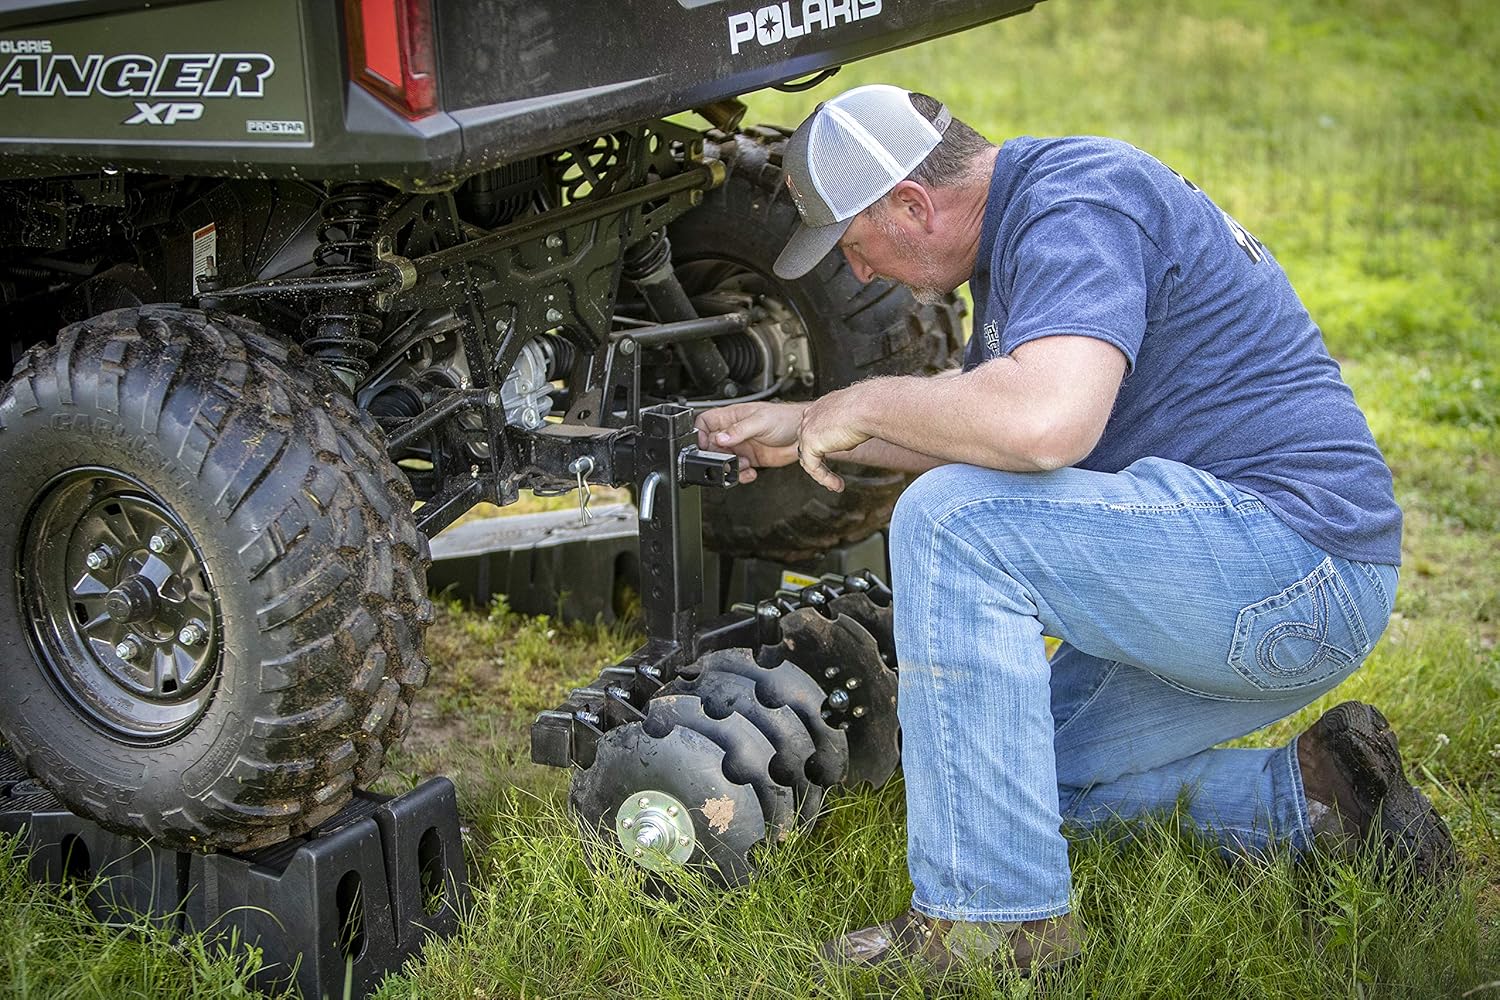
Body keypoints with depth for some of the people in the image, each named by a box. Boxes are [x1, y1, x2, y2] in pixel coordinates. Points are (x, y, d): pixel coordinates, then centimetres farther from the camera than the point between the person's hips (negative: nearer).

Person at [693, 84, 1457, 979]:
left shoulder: (1075, 206, -17)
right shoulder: (1023, 219, 15)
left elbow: (1045, 421, -35)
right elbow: (980, 424, 29)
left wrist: (866, 404, -18)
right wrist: (802, 427, 23)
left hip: (1295, 555, -11)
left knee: (953, 520, -24)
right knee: (1017, 768, 18)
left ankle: (995, 916, -18)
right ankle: (1309, 798, 13)